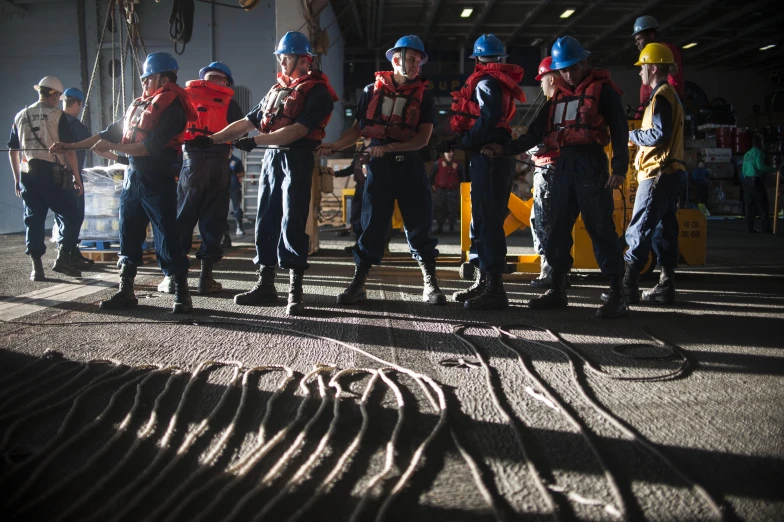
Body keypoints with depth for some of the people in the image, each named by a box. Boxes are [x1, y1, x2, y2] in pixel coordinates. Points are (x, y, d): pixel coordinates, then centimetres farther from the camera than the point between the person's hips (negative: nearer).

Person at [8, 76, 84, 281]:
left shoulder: (21, 116, 14)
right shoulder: (57, 115, -4)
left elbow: (12, 150, 17)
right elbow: (68, 149, -9)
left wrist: (17, 178, 24)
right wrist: (77, 177, -5)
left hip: (28, 175, 6)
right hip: (53, 174, -5)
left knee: (33, 219, 7)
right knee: (71, 216, 4)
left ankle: (36, 267, 7)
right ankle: (63, 257, -4)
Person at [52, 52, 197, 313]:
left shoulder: (172, 109, -11)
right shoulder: (138, 105, 15)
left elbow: (150, 146, -20)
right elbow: (113, 131, 18)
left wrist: (111, 147, -15)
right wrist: (72, 146, 16)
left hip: (158, 181, -8)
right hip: (132, 177, 8)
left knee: (167, 238, -6)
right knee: (128, 236, 11)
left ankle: (182, 293, 2)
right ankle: (126, 291, 20)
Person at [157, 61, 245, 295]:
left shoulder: (186, 95, 13)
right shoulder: (228, 102, 9)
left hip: (190, 162, 1)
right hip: (219, 164, -1)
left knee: (182, 218, 7)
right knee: (213, 219, 4)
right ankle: (206, 276, 4)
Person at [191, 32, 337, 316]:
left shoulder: (317, 91, -5)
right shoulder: (277, 88, 19)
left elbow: (298, 130, -18)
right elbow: (246, 122, 20)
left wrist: (256, 141, -21)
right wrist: (212, 139, 12)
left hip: (297, 161, -7)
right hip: (271, 158, 7)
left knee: (292, 225, -9)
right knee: (265, 222, 8)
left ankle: (295, 292, -3)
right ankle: (265, 284, 17)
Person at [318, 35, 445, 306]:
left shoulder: (423, 96, 4)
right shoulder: (372, 91, 7)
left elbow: (423, 138, -5)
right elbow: (358, 128, 8)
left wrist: (390, 146, -17)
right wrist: (335, 146, -8)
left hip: (410, 166, 0)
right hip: (379, 166, 0)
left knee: (420, 225, 1)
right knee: (372, 224, 2)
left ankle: (431, 285, 11)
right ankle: (358, 284, 9)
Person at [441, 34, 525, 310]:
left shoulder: (486, 82, -7)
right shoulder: (499, 82, 21)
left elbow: (489, 119, -20)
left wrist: (463, 142, -11)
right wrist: (459, 142, 11)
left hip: (489, 157, -10)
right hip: (493, 156, 10)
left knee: (487, 221, -11)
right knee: (483, 220, 12)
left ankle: (495, 288, -10)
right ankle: (484, 282, 18)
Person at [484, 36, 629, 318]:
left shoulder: (602, 89, 1)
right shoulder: (558, 96, 19)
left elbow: (619, 129, -6)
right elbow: (536, 132, 17)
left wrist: (619, 167, -15)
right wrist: (506, 149, 7)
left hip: (591, 165, -6)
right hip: (563, 165, 6)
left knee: (600, 228, -7)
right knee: (558, 229, 8)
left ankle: (616, 295, -2)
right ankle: (557, 290, 17)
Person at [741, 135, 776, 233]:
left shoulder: (747, 154, 15)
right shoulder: (759, 153, -8)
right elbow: (760, 166, -21)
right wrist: (773, 169, -13)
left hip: (746, 181, 7)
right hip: (756, 181, -7)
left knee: (749, 205, 7)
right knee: (762, 204, -1)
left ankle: (750, 227, 5)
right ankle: (766, 227, -1)